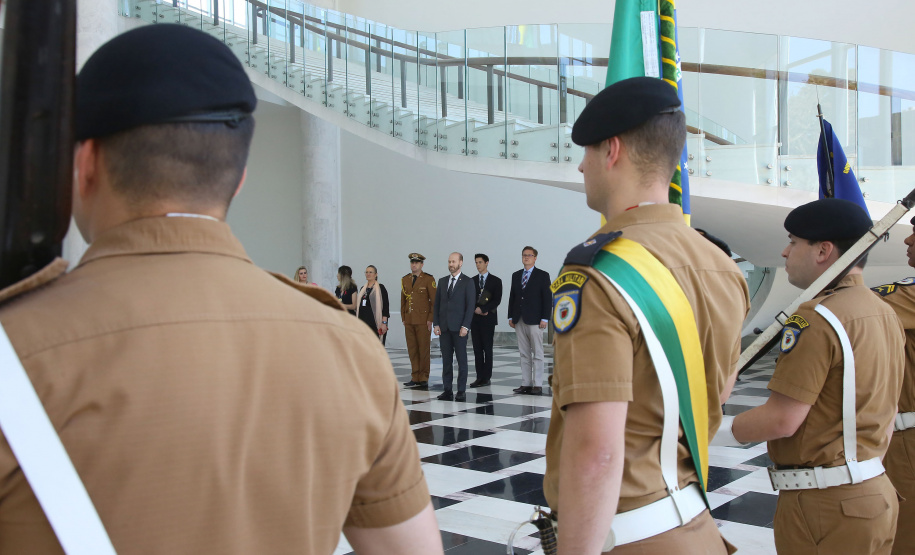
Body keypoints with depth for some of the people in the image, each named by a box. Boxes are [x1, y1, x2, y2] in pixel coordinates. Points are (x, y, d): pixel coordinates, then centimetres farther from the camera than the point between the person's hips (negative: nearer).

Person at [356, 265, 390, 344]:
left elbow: (385, 306, -9)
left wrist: (384, 323, -16)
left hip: (375, 323, -6)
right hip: (363, 322, 6)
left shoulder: (380, 288, -4)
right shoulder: (363, 289, 16)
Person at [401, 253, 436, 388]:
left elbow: (434, 300, -4)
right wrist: (403, 318, 11)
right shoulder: (405, 279, 12)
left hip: (423, 321, -5)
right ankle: (415, 378, 12)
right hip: (409, 320, 5)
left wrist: (430, 319, -9)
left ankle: (423, 378, 7)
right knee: (412, 350, 6)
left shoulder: (428, 279, -3)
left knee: (424, 350, 0)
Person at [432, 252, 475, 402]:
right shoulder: (442, 281, 14)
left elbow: (470, 305, -5)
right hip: (444, 327, 4)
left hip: (459, 327, -4)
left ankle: (461, 391, 5)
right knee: (446, 360, 5)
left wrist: (465, 326, -13)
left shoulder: (467, 282, -1)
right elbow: (437, 304, 13)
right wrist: (436, 324, 4)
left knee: (461, 360, 0)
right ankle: (447, 390, 10)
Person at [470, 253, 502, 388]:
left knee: (487, 349, -2)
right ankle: (479, 377, 7)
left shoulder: (495, 281, 2)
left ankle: (486, 377, 1)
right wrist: (475, 309, -7)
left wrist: (483, 309, -13)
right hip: (475, 318, 4)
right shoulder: (472, 281, 13)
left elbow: (497, 300, -6)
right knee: (477, 349, 4)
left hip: (488, 318, -4)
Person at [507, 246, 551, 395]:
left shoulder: (543, 276, 0)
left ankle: (538, 385, 1)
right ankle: (526, 384, 11)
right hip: (519, 321, 5)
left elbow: (547, 298, -4)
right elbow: (512, 297, 15)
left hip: (535, 321, -5)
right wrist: (511, 317, 7)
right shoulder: (516, 275, 15)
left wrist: (545, 319, -11)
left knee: (537, 354, -2)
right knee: (524, 354, 8)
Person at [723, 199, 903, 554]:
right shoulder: (885, 313, 8)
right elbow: (883, 411, 15)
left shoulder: (816, 319, -21)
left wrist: (712, 431, -11)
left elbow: (782, 420, -24)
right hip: (875, 494, 9)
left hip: (824, 503, -9)